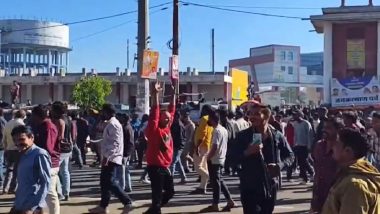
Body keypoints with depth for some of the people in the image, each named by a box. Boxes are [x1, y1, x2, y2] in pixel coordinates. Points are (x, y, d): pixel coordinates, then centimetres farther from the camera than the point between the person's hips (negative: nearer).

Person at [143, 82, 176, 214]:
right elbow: (154, 112, -20)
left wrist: (173, 94, 15)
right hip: (155, 167, -8)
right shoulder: (154, 129, -11)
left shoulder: (167, 128, 8)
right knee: (157, 195, -6)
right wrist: (155, 94, -25)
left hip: (165, 167, 8)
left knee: (170, 191, 19)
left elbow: (171, 110, 13)